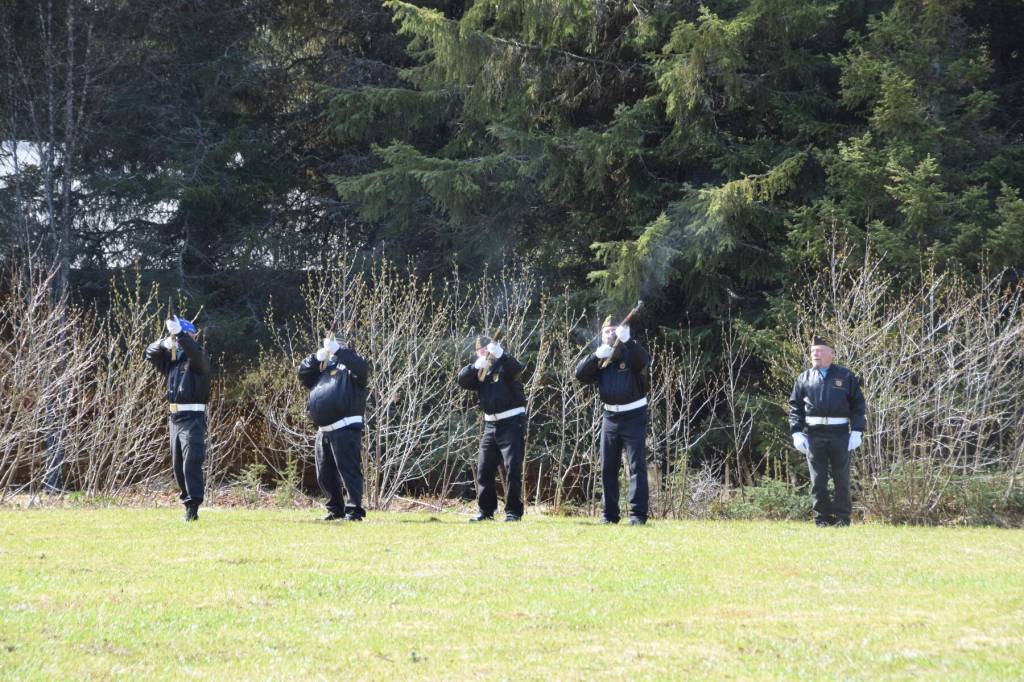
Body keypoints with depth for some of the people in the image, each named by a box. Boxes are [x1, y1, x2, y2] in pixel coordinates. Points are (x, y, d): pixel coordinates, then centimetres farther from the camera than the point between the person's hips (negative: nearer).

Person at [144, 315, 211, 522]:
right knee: (177, 465, 10)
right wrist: (166, 341, -10)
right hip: (174, 417, 8)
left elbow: (195, 352, -26)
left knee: (191, 462, -14)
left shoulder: (198, 357, -5)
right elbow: (151, 354, 9)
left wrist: (179, 333, -35)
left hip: (193, 418, -8)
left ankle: (193, 507, -16)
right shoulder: (171, 357, 15)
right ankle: (188, 503, 16)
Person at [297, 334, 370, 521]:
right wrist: (316, 357, 1)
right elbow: (303, 373, 16)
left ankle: (354, 510, -13)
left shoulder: (349, 370, 3)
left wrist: (337, 350, -19)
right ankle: (336, 509, 22)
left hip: (345, 429, -8)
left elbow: (361, 367, -18)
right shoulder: (322, 370, 24)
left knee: (349, 469, -12)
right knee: (324, 474, 12)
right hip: (323, 431, 8)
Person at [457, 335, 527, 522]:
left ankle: (513, 511, -7)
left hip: (511, 422, -6)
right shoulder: (479, 370, 12)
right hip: (490, 424, 6)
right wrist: (477, 366, -21)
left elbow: (517, 369, -26)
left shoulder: (503, 364, -4)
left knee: (513, 468, -9)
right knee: (484, 469, 7)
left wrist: (500, 354, -42)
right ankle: (486, 510, 16)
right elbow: (462, 380, -4)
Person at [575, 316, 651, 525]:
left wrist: (627, 340, -43)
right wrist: (596, 356, -21)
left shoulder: (631, 352, -4)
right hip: (610, 417, 5)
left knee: (637, 466, -9)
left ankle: (638, 513, -12)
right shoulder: (598, 359, 9)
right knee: (608, 468, 6)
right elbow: (580, 374, -6)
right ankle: (610, 514, 12)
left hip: (634, 416, -5)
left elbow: (644, 359, -27)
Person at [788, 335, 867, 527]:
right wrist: (796, 433, -2)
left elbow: (858, 405, 5)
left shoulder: (846, 377, 7)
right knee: (818, 480, 1)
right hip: (814, 435, 1)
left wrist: (856, 431, -4)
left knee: (842, 478, 2)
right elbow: (795, 407, 9)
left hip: (840, 434, -1)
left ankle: (842, 518, 9)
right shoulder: (804, 378, 12)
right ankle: (822, 518, 6)